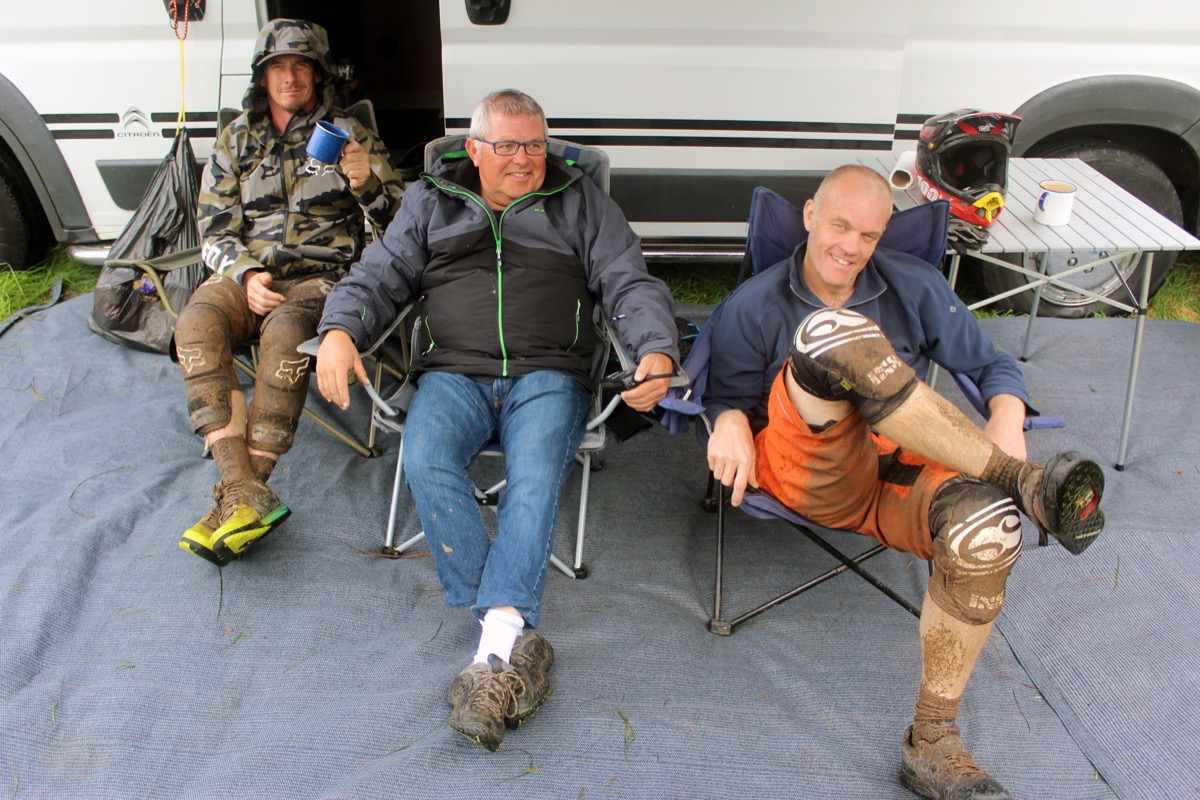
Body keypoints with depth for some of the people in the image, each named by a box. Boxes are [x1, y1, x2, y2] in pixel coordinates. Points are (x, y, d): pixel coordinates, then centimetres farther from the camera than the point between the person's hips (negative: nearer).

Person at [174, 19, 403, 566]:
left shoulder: (347, 133, 10)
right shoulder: (236, 140, 16)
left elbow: (399, 218, 5)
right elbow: (215, 230, 12)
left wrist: (367, 183, -17)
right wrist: (246, 275, -9)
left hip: (321, 276, -3)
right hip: (246, 273, 3)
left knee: (286, 334, -37)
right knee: (197, 324, -31)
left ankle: (240, 494, -27)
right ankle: (248, 498, -35)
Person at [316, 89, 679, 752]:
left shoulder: (581, 202, 14)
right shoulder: (430, 201, 18)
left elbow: (632, 285, 6)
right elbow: (376, 278, 14)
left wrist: (656, 351, -15)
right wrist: (339, 331, -9)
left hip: (547, 375, -1)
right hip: (455, 373, 1)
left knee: (536, 476, -31)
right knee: (425, 462, -30)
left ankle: (497, 642, -36)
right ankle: (516, 640, -27)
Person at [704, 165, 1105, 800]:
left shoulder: (915, 288, 17)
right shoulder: (753, 306, 13)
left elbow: (992, 365, 16)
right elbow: (727, 395, 14)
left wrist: (1007, 421, -7)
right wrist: (730, 421, -12)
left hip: (900, 474, 2)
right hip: (810, 476, -2)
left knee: (986, 525, -35)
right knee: (834, 333, -31)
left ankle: (931, 746, -18)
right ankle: (1024, 483, -27)